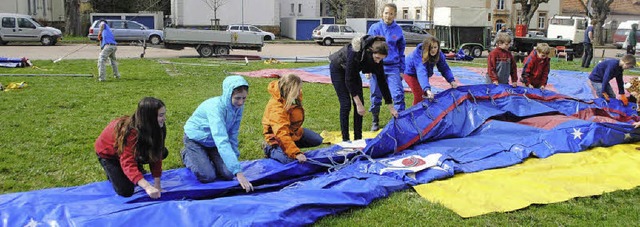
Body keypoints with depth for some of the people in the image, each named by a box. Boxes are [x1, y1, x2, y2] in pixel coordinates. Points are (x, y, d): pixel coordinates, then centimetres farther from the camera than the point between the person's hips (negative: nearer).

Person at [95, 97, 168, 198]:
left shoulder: (154, 127, -22)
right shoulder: (129, 131, -41)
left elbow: (155, 154, -17)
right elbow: (128, 164, -47)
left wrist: (157, 184, -23)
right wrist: (147, 187, -59)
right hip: (108, 152, -6)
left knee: (162, 152, -11)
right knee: (126, 191, -18)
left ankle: (137, 167, 12)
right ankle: (113, 171, 11)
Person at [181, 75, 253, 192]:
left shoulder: (238, 107, -16)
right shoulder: (215, 107, -38)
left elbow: (233, 135, -5)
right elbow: (222, 141, -46)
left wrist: (234, 159, -10)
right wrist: (238, 172, -51)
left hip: (213, 141, 6)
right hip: (195, 138, -5)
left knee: (228, 175, -9)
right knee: (208, 177, -16)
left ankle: (207, 156, 20)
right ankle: (187, 155, 13)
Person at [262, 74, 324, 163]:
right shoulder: (277, 108, -38)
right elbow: (282, 134, -44)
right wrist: (296, 153, -49)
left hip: (293, 130, 8)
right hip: (277, 138, -8)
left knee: (318, 140, 9)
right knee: (289, 160, -29)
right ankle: (270, 149, 0)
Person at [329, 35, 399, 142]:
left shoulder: (377, 58, -23)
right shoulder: (355, 52, -40)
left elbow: (382, 81, -14)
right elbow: (349, 80, -35)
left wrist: (391, 107, -13)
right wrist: (358, 103, -36)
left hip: (353, 70, 5)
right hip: (338, 69, -5)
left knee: (360, 102, -3)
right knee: (346, 103, -12)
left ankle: (358, 138, 4)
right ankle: (345, 139, -4)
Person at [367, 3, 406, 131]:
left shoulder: (398, 30, 4)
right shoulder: (375, 28, -1)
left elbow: (401, 51, 12)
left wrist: (401, 70, 9)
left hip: (393, 67, 1)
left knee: (398, 94, -10)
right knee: (376, 96, 7)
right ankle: (375, 122, 24)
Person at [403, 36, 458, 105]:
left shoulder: (439, 54, -21)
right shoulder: (418, 54, -41)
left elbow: (444, 68, -17)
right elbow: (421, 72, -52)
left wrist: (451, 80, -34)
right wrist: (427, 89, -63)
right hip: (410, 73, -6)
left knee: (426, 94, 7)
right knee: (419, 95, -15)